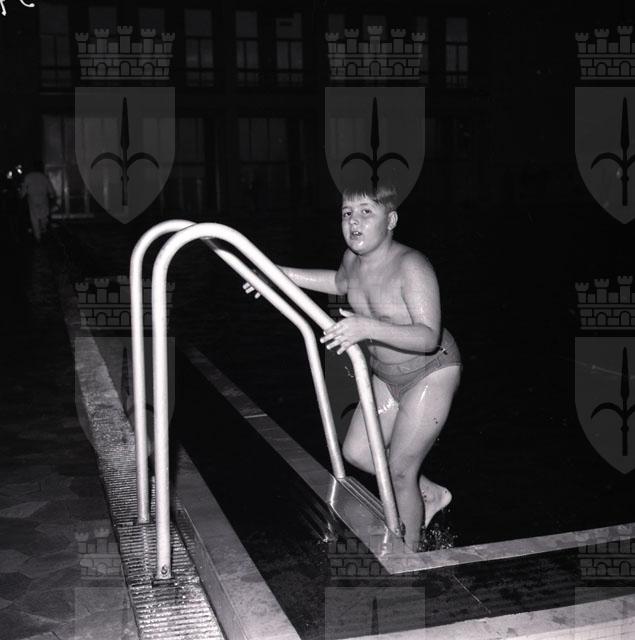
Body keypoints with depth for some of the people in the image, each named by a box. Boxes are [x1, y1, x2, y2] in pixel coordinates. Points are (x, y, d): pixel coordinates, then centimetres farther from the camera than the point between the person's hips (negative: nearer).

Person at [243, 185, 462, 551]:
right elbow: (340, 282, 19)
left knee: (399, 472, -3)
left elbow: (429, 337, -39)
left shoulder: (411, 266, -30)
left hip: (431, 374, -8)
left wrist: (369, 327, -53)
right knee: (357, 452, 10)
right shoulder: (354, 258, -7)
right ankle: (431, 495, 32)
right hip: (387, 376, 8)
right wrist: (282, 274, 12)